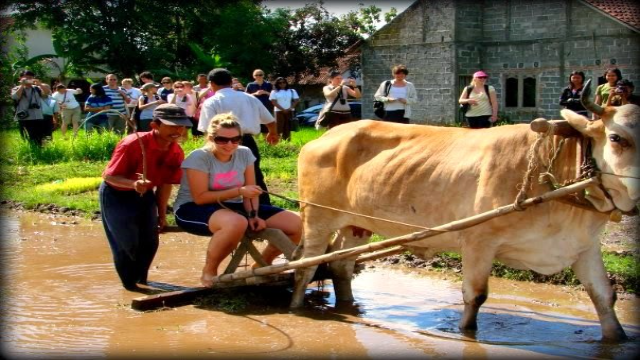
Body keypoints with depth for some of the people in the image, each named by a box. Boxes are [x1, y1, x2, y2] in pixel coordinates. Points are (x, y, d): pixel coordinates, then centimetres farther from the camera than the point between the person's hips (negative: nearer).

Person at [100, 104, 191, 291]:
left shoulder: (176, 152, -14)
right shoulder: (132, 145, -33)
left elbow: (165, 184, -1)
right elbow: (109, 176, -29)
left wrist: (161, 214, 1)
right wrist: (133, 184, -46)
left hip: (144, 195, 6)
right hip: (116, 195, -6)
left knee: (149, 242, 6)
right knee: (127, 243, -6)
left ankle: (141, 280, 30)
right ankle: (129, 284, 16)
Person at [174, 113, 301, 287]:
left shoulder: (245, 154, -2)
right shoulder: (199, 157, -17)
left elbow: (250, 191, 1)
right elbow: (200, 197, -21)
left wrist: (253, 215, -18)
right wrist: (239, 191, -25)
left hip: (233, 207, 6)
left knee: (296, 224, -6)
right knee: (237, 222, -44)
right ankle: (209, 271, -17)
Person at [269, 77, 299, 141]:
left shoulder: (292, 91, 11)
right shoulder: (274, 92, 4)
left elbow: (296, 100, 5)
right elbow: (274, 102, -5)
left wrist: (290, 108, -10)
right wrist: (283, 109, -14)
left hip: (290, 111, 2)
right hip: (279, 111, -2)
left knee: (288, 127, 0)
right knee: (279, 127, -9)